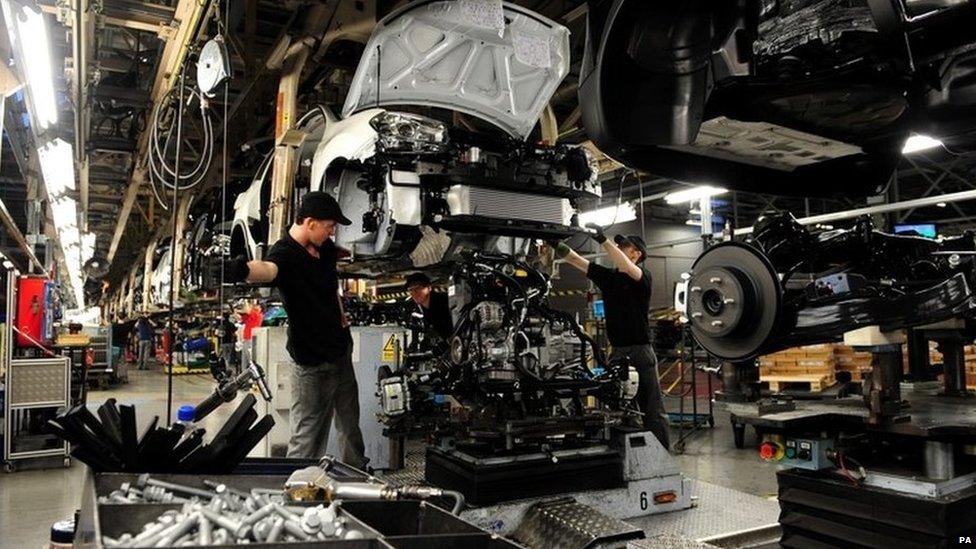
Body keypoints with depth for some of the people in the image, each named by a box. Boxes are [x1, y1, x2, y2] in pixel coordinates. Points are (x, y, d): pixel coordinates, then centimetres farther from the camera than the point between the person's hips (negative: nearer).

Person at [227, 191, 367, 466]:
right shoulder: (284, 253, -23)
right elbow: (267, 268, -49)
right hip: (312, 363, -8)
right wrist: (245, 269, -71)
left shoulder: (325, 248, 1)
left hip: (341, 350, 8)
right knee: (308, 438, 1)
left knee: (350, 426, 26)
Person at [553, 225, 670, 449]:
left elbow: (628, 270, -26)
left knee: (653, 410, 1)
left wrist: (603, 240, -34)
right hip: (617, 351, 6)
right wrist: (558, 245, -12)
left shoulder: (643, 276, -3)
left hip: (641, 351, -5)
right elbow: (576, 260, 3)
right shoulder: (608, 277, 10)